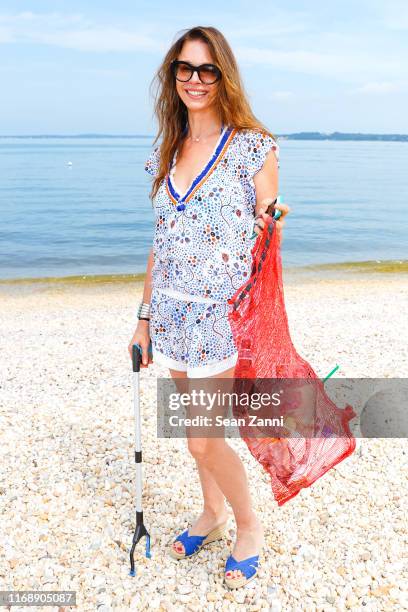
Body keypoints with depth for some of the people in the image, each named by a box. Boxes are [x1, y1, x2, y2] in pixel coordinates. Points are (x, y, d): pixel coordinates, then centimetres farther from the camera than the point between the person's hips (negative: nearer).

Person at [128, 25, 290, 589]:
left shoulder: (254, 148, -6)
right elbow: (162, 243, 13)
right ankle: (212, 514, 41)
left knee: (202, 437, -2)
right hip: (174, 311, 6)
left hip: (224, 313, -5)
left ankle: (249, 525, 26)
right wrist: (145, 317, 13)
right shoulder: (166, 154, 10)